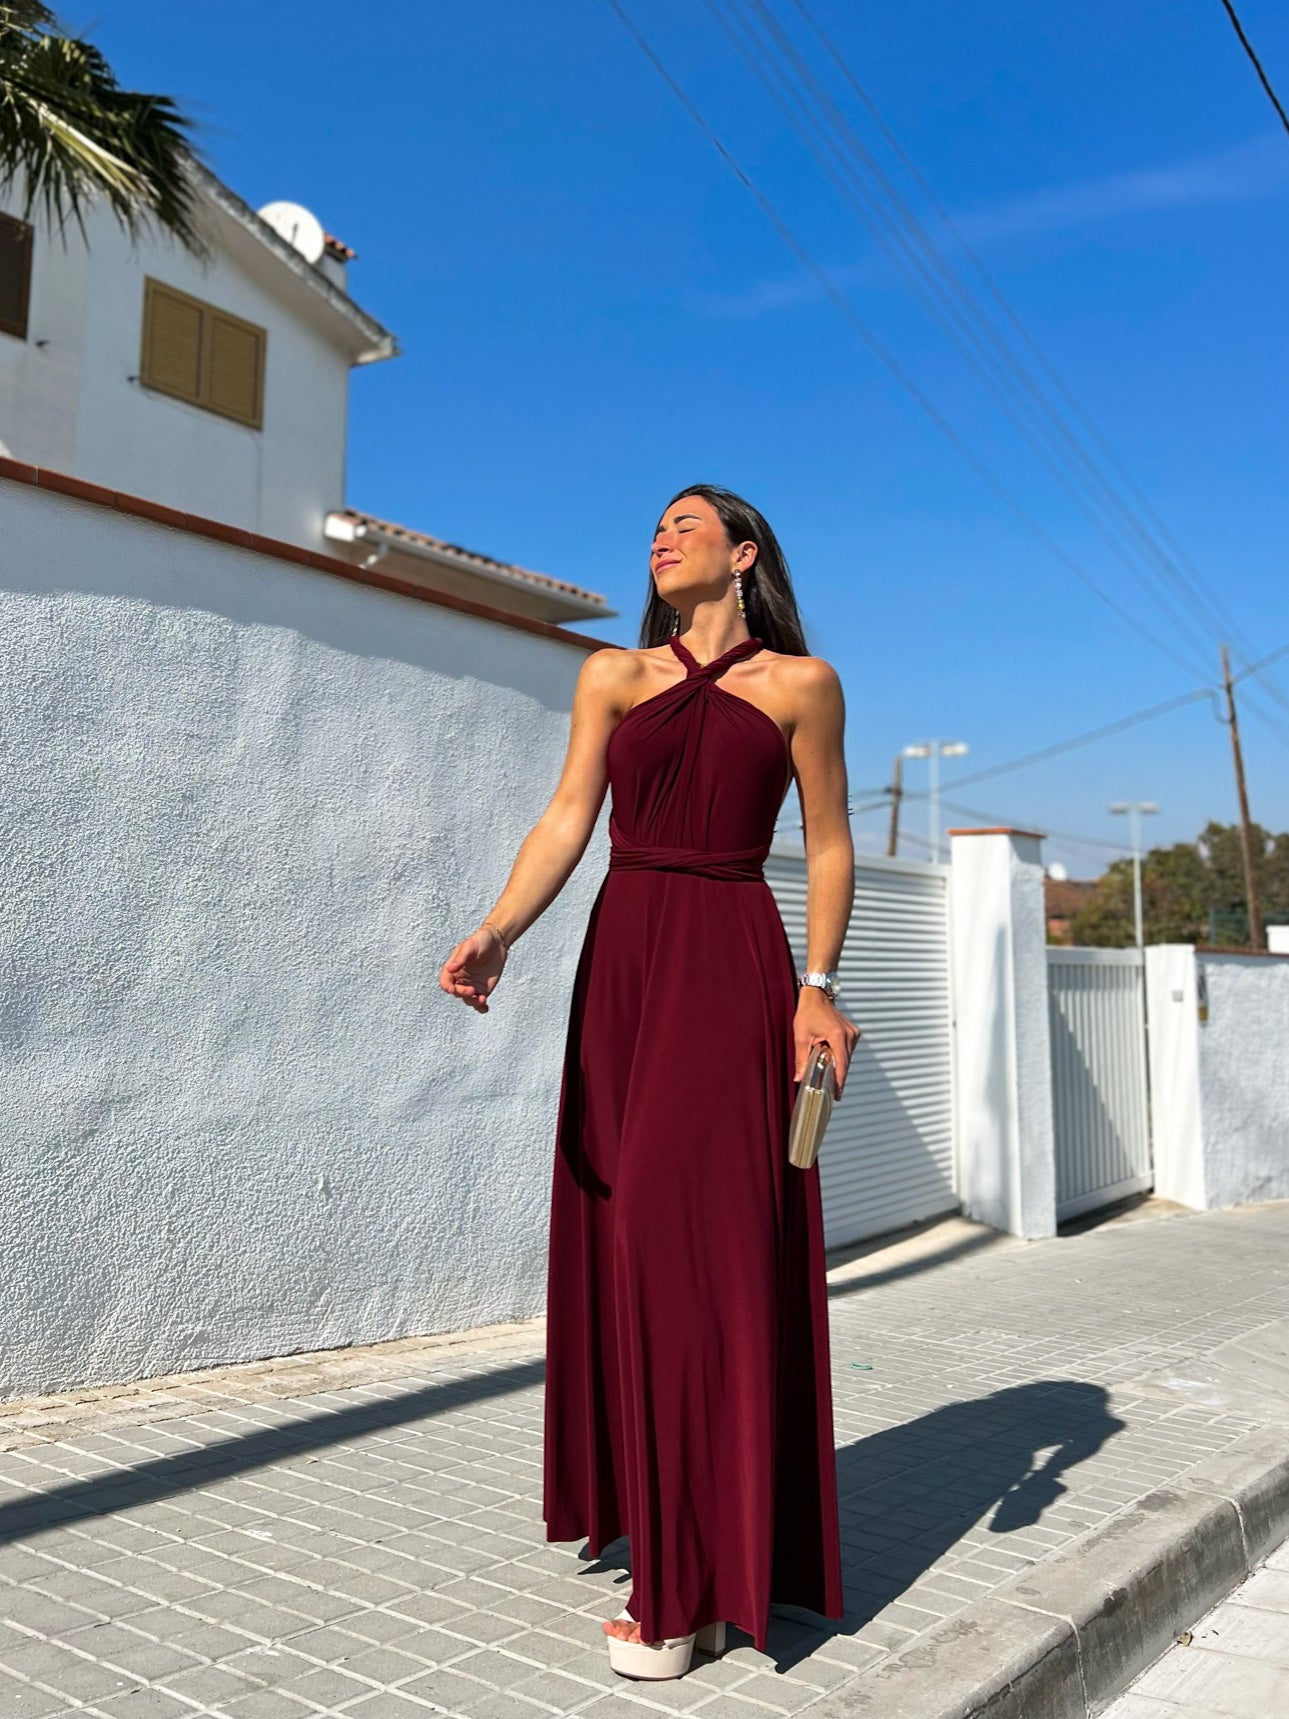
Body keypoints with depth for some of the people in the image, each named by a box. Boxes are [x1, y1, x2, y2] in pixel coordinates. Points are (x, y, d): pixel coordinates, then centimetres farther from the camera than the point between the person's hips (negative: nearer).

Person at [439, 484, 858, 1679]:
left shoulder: (801, 683, 6)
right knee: (621, 1236, 6)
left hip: (734, 966, -3)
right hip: (622, 959, 4)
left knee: (710, 1241, -6)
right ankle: (639, 1507, 24)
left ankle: (697, 1585, 5)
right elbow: (566, 818, 1)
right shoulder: (612, 676, 12)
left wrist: (817, 987, -7)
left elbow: (828, 845, 4)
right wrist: (497, 932, -14)